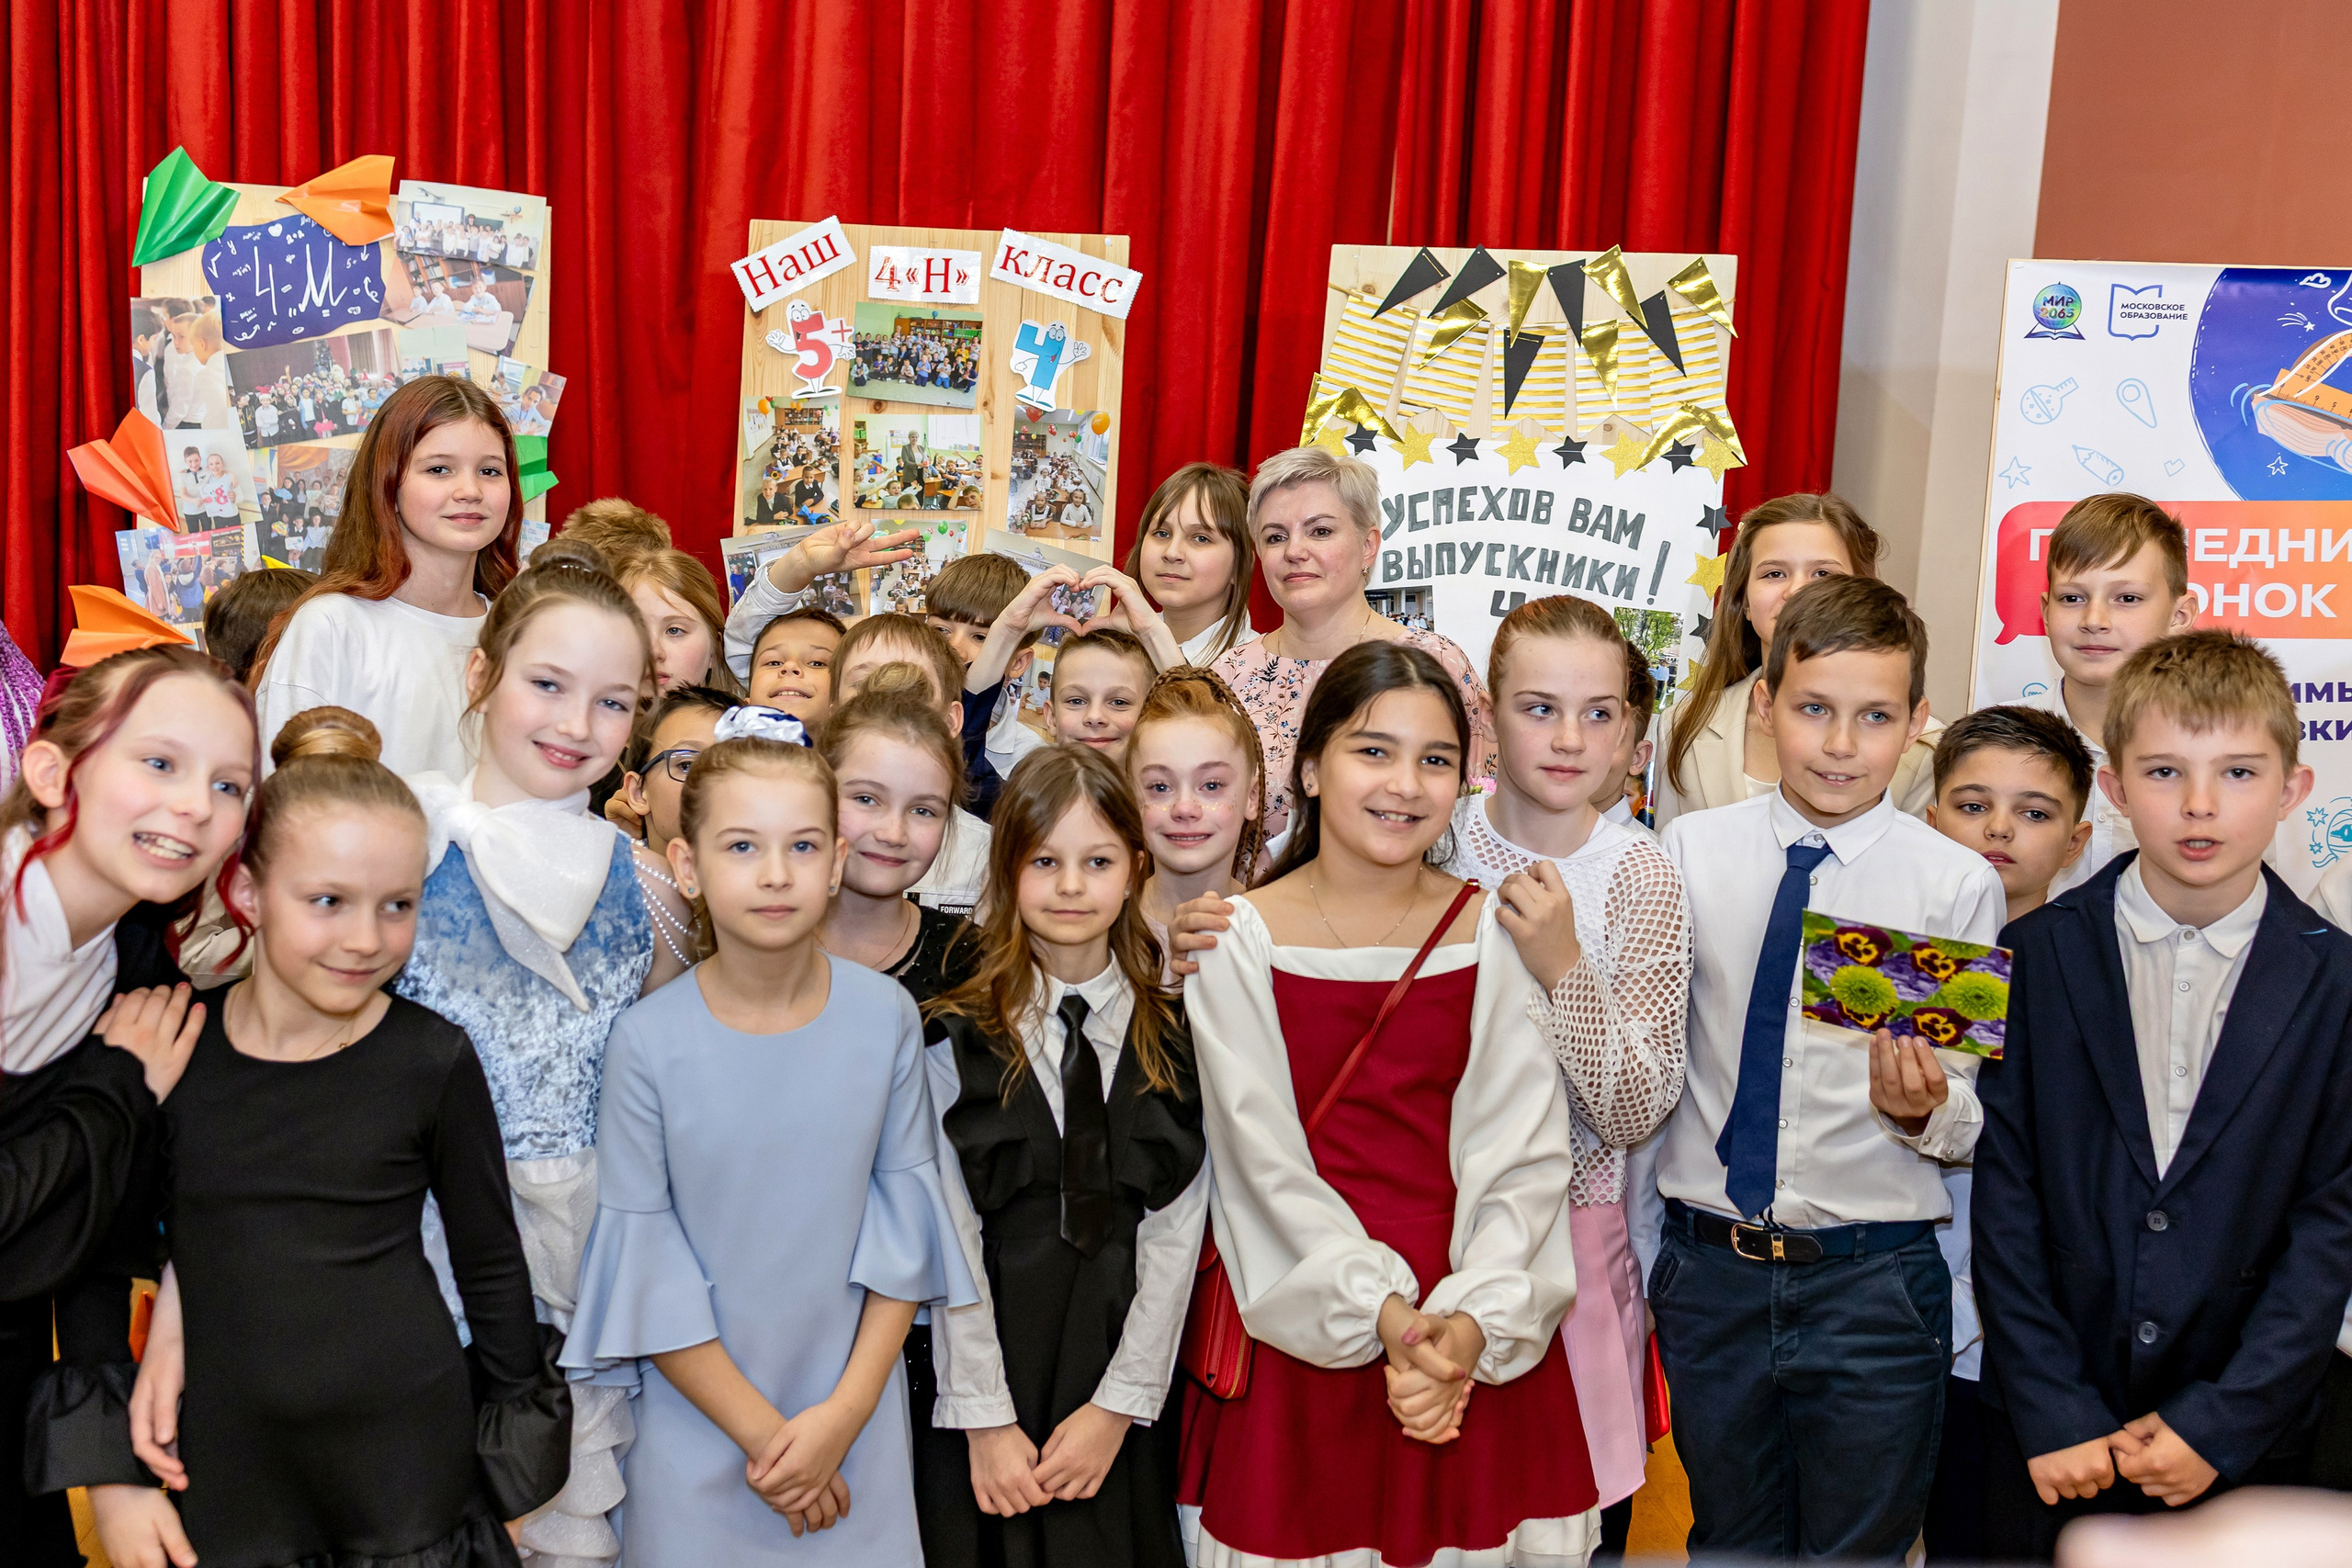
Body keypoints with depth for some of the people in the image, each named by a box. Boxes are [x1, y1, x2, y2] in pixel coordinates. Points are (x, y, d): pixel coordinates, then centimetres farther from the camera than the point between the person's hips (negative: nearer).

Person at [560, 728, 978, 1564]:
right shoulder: (648, 1040, -13)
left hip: (856, 1414, 1)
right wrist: (760, 1429, -9)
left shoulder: (886, 1016, -8)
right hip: (700, 1421, -1)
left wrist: (847, 1409, -8)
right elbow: (643, 1263, -9)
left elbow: (905, 1219, -3)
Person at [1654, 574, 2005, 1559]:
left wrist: (1924, 1106, -22)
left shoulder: (1957, 884, -6)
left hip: (1873, 1282, -2)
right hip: (1707, 1266, 2)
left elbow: (1977, 1123, -4)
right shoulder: (1691, 852, -1)